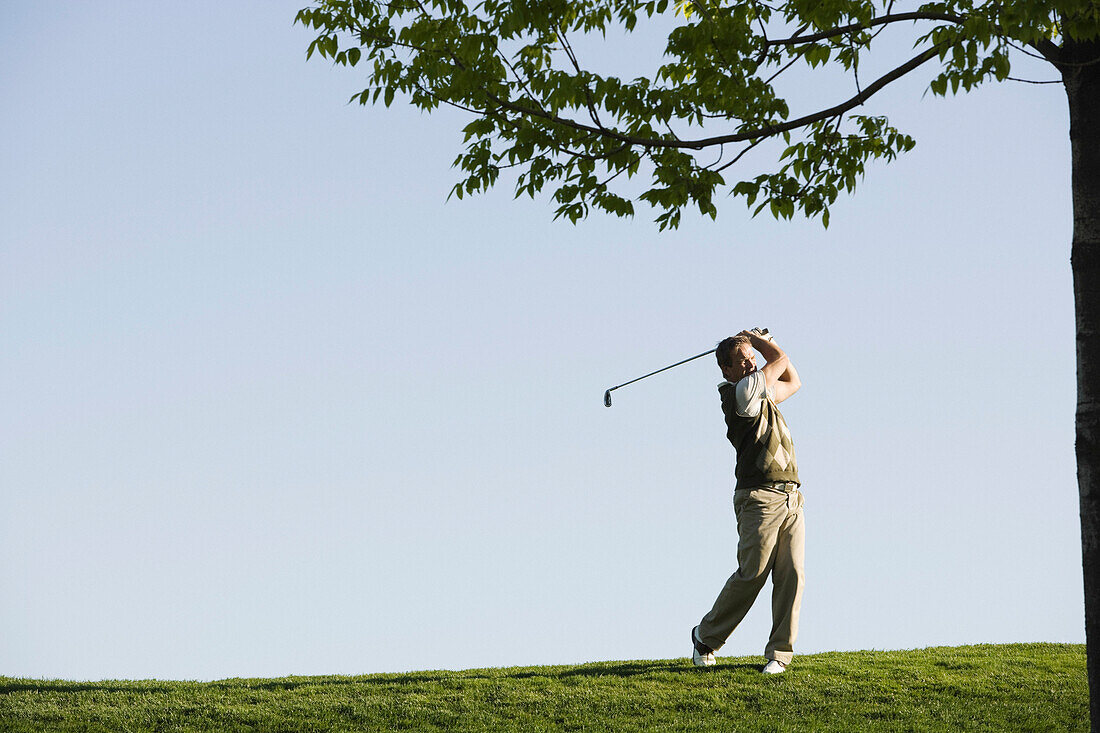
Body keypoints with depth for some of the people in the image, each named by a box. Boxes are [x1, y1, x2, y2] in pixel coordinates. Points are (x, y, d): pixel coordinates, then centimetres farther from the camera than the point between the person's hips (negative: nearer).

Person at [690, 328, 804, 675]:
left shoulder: (762, 393, 21)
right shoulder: (741, 392, -7)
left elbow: (792, 381, 36)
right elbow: (780, 360, -1)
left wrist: (760, 341, 28)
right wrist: (758, 339, 18)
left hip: (791, 499, 8)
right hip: (759, 497, -8)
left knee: (791, 574, -4)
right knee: (752, 574, -9)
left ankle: (779, 653, -2)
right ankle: (706, 637, 9)